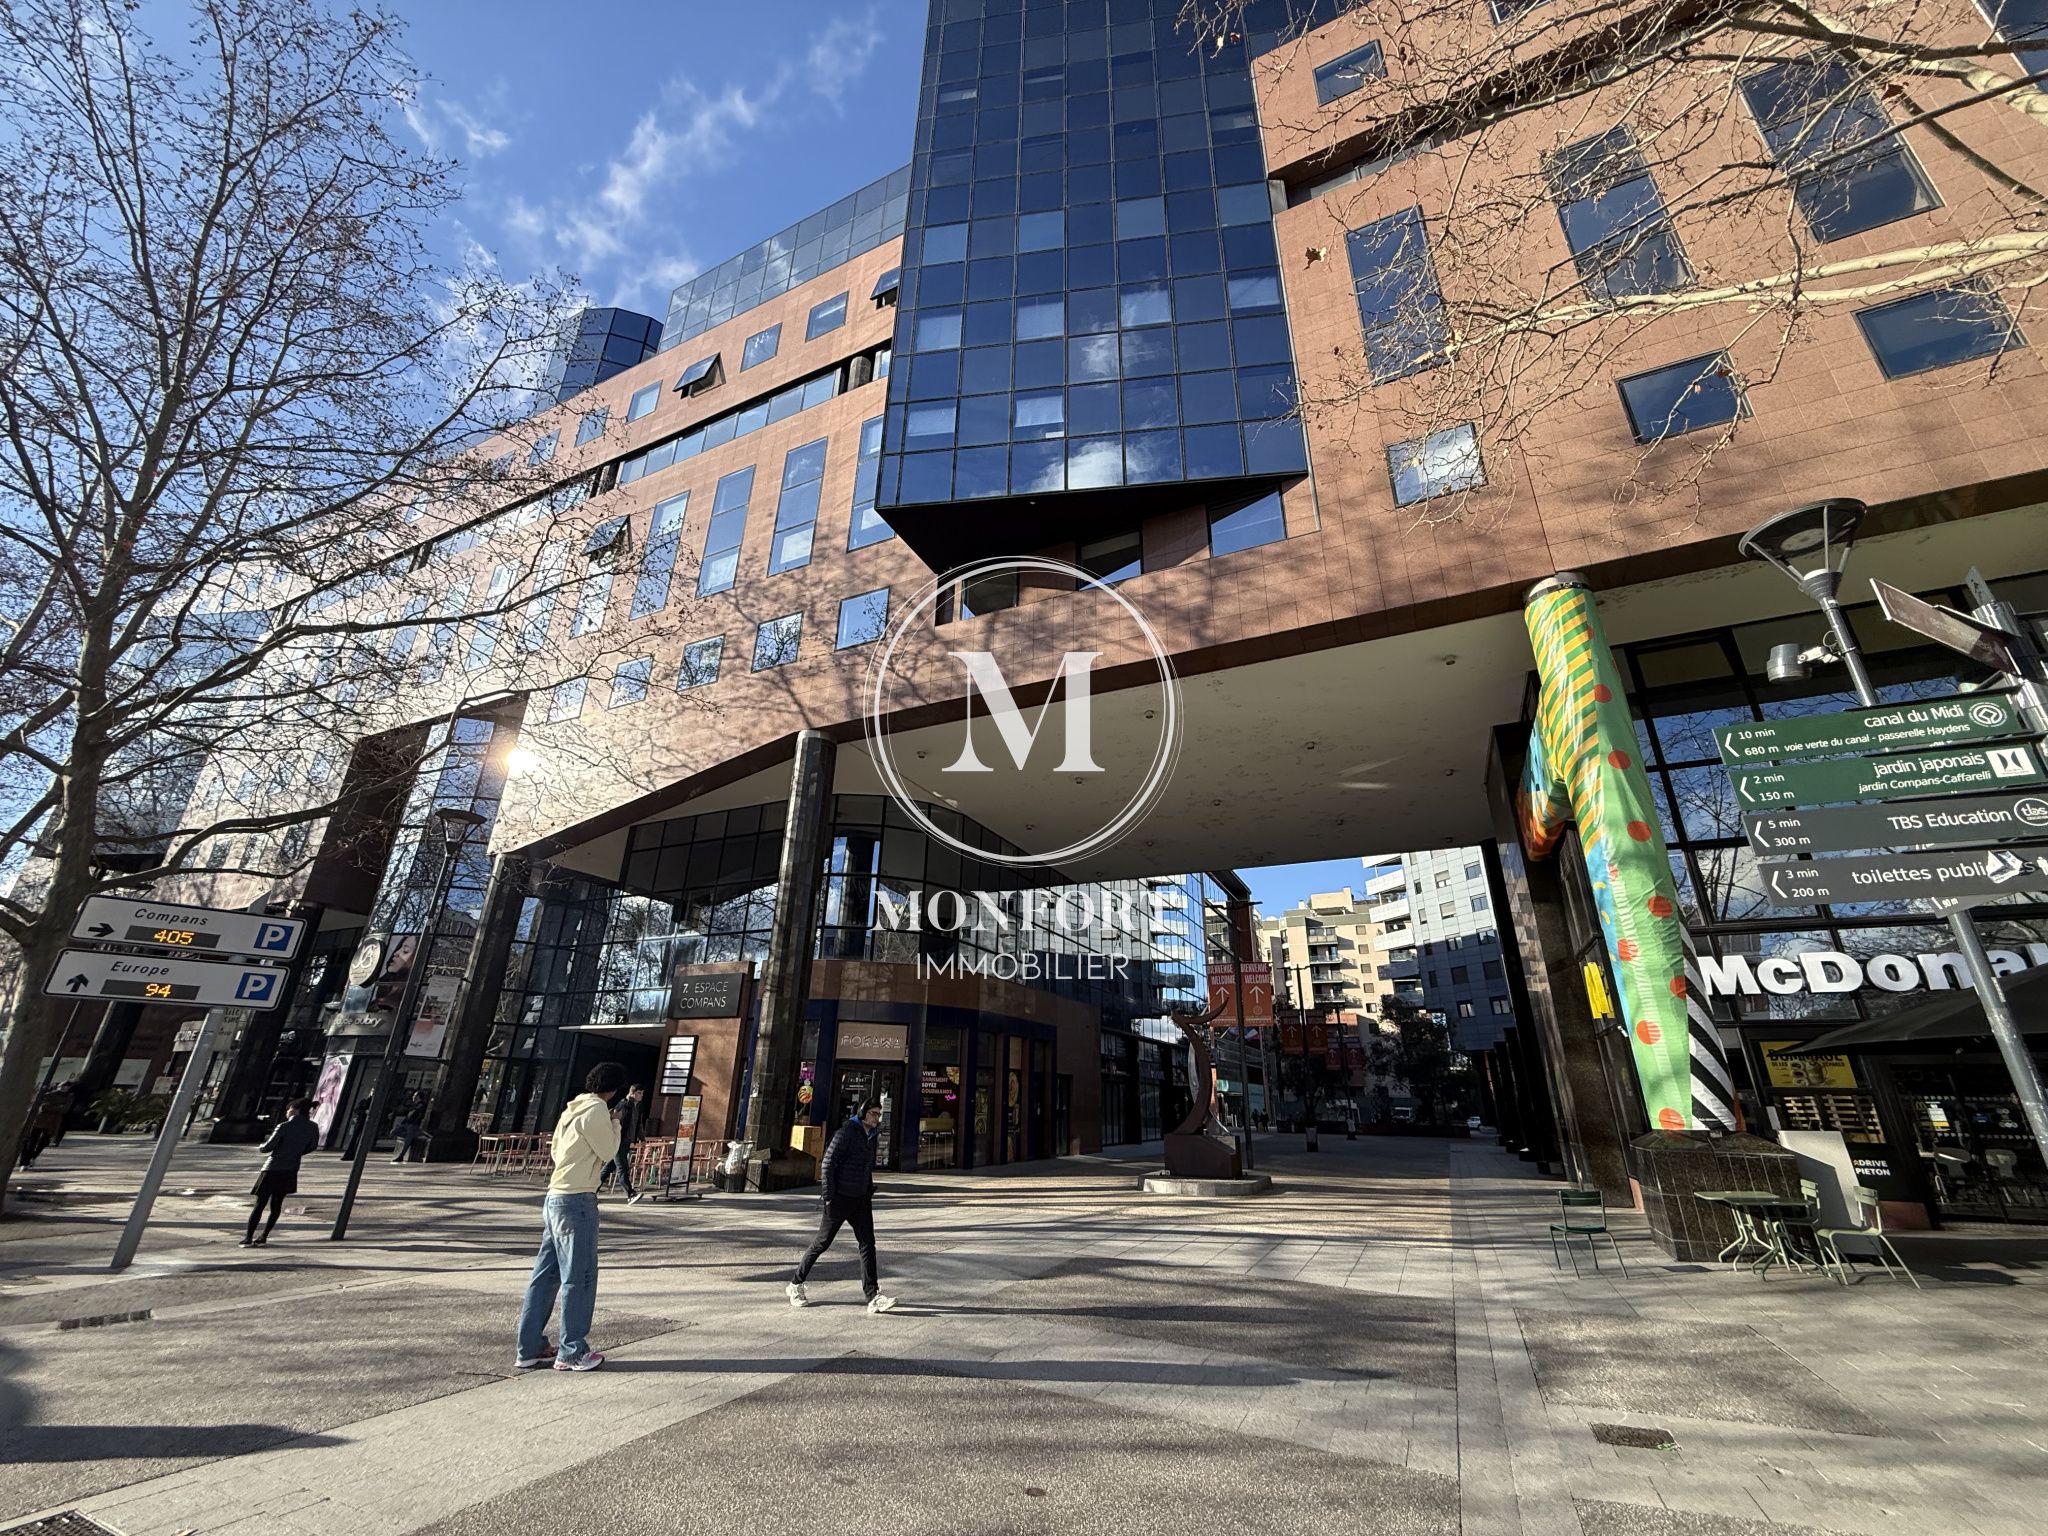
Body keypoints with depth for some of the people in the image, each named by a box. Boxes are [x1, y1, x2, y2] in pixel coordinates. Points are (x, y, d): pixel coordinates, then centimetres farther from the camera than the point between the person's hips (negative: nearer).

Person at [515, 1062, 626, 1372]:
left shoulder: (573, 1108, 12)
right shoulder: (596, 1110, -14)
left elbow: (557, 1151, 19)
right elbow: (608, 1152, -9)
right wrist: (615, 1124, 4)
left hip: (555, 1197, 9)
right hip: (577, 1200, -9)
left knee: (545, 1274, 14)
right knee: (579, 1277, 1)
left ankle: (529, 1349, 21)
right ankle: (572, 1352, 10)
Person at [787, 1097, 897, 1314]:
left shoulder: (871, 1136, 10)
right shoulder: (847, 1132, -15)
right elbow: (827, 1165, -16)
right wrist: (829, 1197, -17)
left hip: (861, 1199, 7)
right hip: (840, 1198, -6)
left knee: (868, 1243, -2)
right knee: (822, 1242, 8)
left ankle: (873, 1297, -2)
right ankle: (796, 1285, 28)